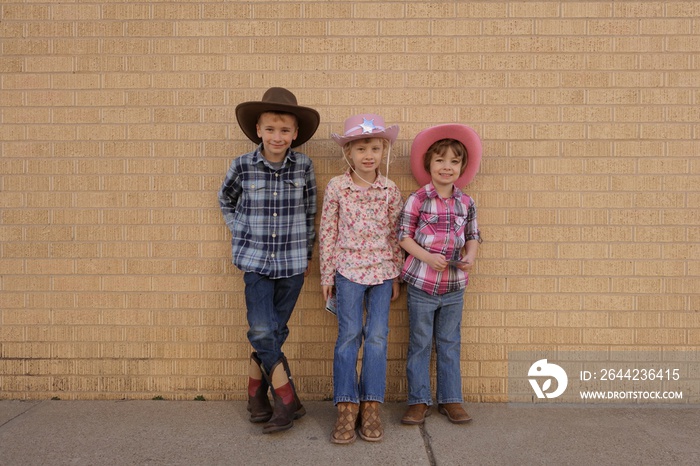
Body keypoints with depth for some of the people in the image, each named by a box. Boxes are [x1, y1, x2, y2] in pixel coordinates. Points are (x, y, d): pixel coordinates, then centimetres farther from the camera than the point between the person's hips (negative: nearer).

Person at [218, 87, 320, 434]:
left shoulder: (304, 166, -3)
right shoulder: (242, 166, -5)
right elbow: (226, 201, 15)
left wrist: (306, 253, 10)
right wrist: (240, 233, 5)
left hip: (292, 263, 1)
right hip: (255, 261, -1)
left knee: (274, 332, 8)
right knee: (262, 331, -8)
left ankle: (256, 392, 28)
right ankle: (288, 401, 8)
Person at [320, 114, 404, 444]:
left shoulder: (390, 190, 1)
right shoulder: (336, 187, -4)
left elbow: (395, 234, 7)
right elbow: (327, 233, 0)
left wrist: (396, 276, 7)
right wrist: (327, 275, 0)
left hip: (382, 271, 2)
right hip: (348, 269, -2)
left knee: (378, 336, 4)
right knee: (349, 336, 1)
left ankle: (371, 406, 16)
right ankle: (347, 407, 12)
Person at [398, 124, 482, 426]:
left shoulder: (466, 203, 3)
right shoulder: (417, 200, -8)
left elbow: (473, 236, 12)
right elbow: (404, 235, -7)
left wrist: (470, 256, -8)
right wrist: (427, 257, -19)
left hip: (454, 286, 3)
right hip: (422, 284, -3)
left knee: (450, 344, 14)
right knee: (419, 344, 8)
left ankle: (451, 400, 26)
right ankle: (419, 401, 20)